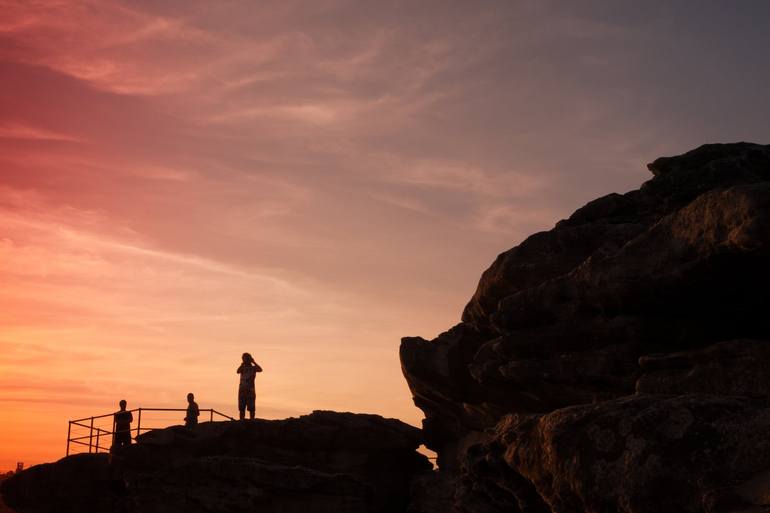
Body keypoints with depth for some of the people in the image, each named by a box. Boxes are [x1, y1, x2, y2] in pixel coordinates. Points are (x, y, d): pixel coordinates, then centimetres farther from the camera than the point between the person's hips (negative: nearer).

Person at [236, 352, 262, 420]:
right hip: (242, 390, 3)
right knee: (241, 408, 1)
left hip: (250, 390, -3)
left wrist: (254, 362, -8)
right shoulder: (242, 367, 13)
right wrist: (242, 363, -7)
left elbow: (260, 370, -15)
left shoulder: (253, 367, 6)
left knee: (251, 408, -7)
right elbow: (238, 371, -9)